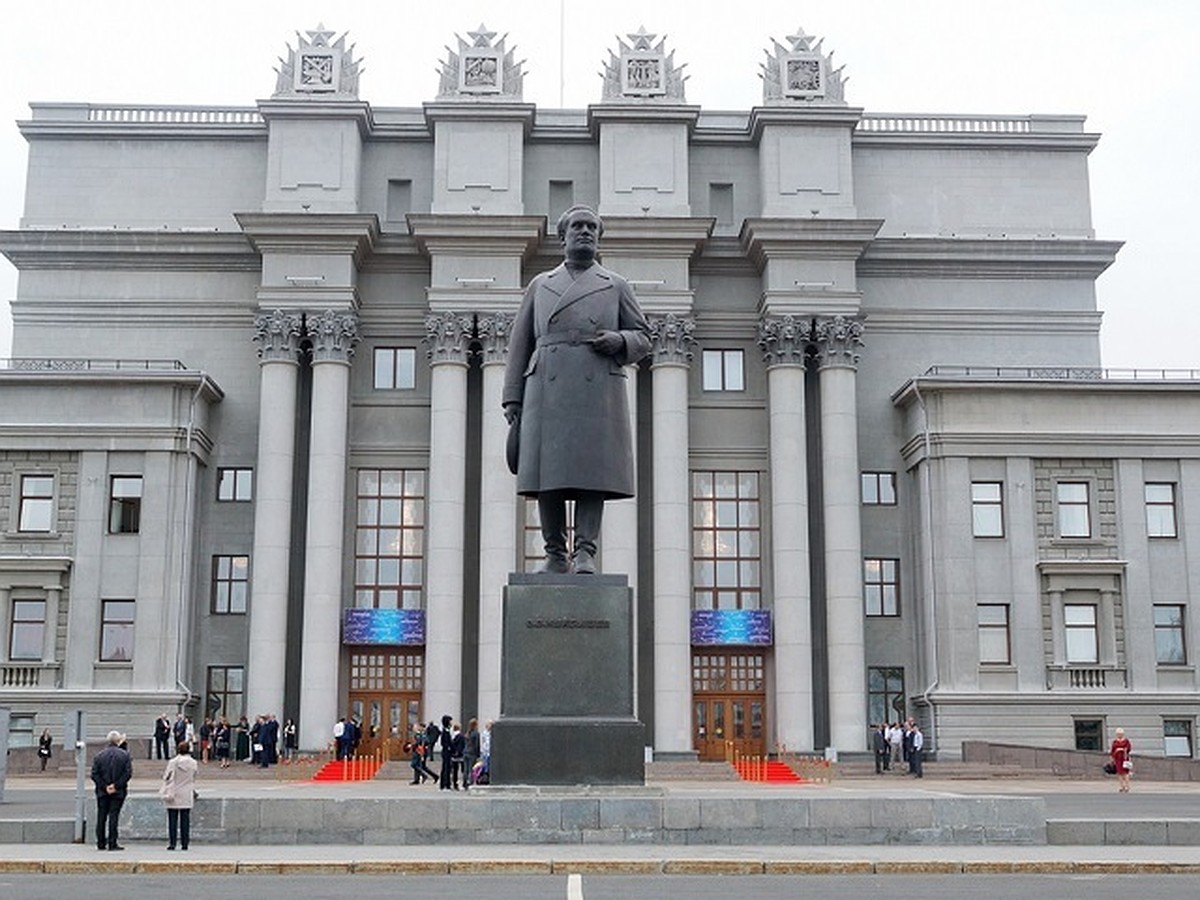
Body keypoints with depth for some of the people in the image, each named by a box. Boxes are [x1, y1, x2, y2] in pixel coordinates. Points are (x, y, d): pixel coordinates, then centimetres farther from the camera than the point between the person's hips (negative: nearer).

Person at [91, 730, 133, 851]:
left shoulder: (99, 755, 1)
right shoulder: (124, 755, -5)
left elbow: (94, 774, -3)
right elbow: (128, 773, -12)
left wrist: (104, 787, -4)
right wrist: (117, 785, -9)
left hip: (102, 792, 2)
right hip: (118, 792, -2)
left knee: (101, 817, 11)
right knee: (113, 816, 0)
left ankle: (101, 843, 14)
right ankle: (112, 844, -3)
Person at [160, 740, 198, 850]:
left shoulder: (173, 762, -9)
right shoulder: (193, 763, -1)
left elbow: (167, 777, -4)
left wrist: (167, 793, 4)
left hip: (174, 796, -2)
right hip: (187, 796, 2)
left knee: (172, 820, 4)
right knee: (185, 820, 5)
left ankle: (171, 843, 1)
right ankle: (184, 844, 4)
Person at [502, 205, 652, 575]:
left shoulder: (616, 286, 19)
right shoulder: (540, 285, 21)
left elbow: (642, 337, 18)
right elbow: (519, 345, 17)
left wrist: (619, 341, -6)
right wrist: (512, 398, 8)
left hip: (599, 389, -1)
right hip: (547, 388, 1)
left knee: (593, 470, -8)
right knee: (548, 472, -4)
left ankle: (585, 552, -7)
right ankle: (555, 554, 2)